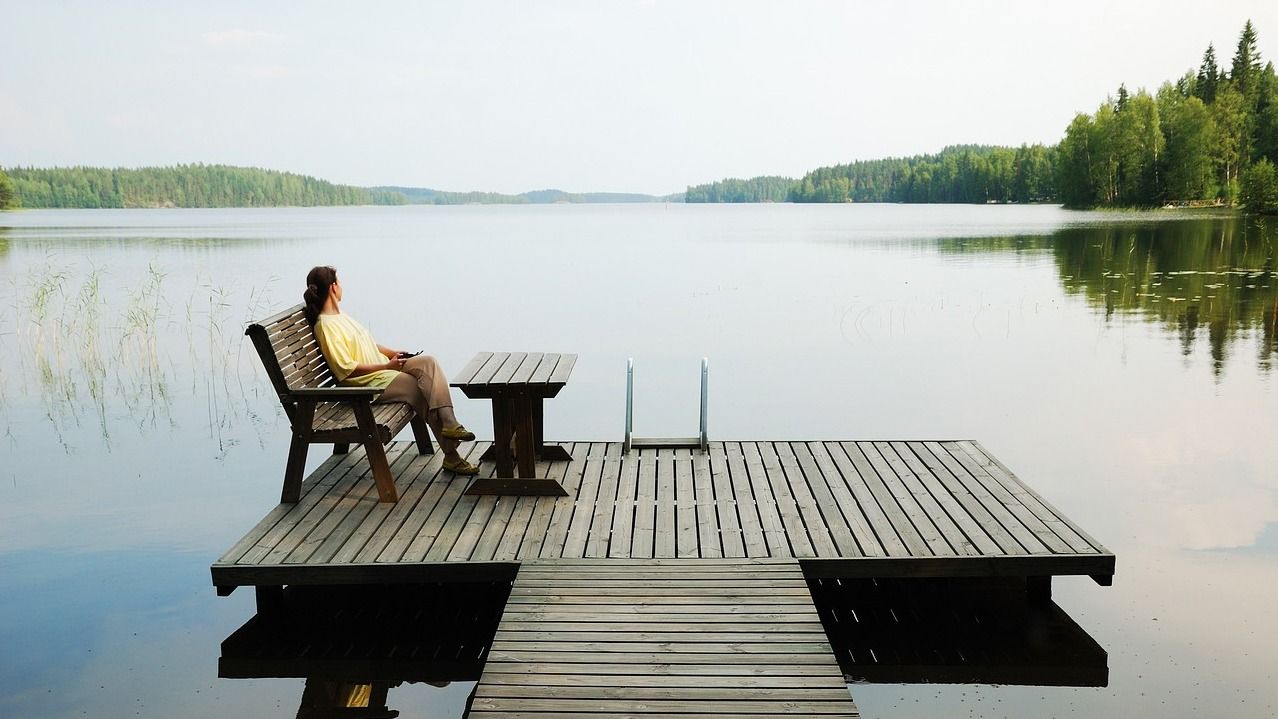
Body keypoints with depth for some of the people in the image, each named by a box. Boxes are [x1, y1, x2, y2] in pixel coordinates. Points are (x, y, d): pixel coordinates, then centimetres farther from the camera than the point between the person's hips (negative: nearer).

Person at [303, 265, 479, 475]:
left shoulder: (340, 315, 17)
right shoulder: (325, 326, -13)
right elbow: (346, 369, -18)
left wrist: (392, 353, 9)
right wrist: (386, 366, -17)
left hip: (384, 369, 9)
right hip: (368, 382, -9)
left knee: (427, 361, -15)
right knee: (423, 391, -20)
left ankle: (449, 424, -23)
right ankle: (451, 455, -17)